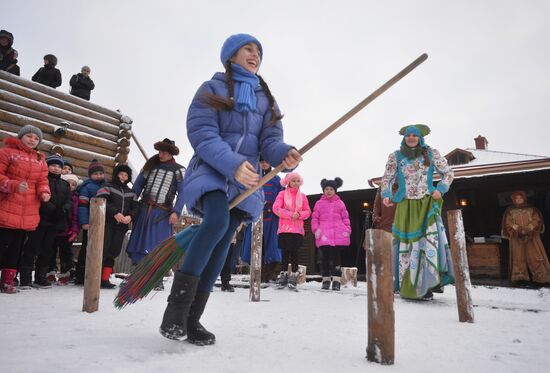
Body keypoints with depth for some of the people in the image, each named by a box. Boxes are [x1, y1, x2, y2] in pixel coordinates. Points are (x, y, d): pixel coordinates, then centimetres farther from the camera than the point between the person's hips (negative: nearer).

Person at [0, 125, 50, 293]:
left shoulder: (40, 161, 15)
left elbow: (42, 181, 11)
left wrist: (44, 192, -10)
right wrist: (14, 185, -22)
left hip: (28, 214, 5)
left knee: (17, 246, 11)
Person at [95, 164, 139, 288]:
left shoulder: (131, 192, 19)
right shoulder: (107, 187, 5)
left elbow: (135, 207, 12)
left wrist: (130, 216, -10)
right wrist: (115, 213, -21)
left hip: (121, 226, 5)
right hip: (106, 223, -4)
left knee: (113, 252, 4)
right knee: (102, 249, -10)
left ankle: (105, 279, 10)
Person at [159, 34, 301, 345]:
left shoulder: (267, 99, 15)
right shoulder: (212, 89, 3)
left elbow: (271, 140, 3)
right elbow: (201, 133, -11)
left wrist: (285, 154, -22)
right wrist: (233, 163, -26)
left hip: (246, 179, 4)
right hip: (212, 171, -4)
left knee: (223, 242, 0)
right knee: (217, 222, -30)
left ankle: (192, 318, 9)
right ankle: (177, 304, -18)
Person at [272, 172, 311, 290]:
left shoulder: (302, 196, 11)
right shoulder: (282, 194, 5)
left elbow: (308, 211, 9)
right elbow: (276, 208, -6)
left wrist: (299, 214, -11)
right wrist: (290, 214, -12)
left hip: (298, 229, 1)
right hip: (284, 228, -1)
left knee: (294, 252, 0)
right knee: (285, 252, 3)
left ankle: (294, 275, 7)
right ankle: (283, 274, 12)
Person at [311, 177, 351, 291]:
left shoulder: (340, 203, 14)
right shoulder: (319, 203, 12)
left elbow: (345, 218, 13)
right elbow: (314, 218, 10)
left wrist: (347, 230, 2)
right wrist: (316, 229, -4)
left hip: (339, 236, 1)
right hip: (324, 236, 0)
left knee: (337, 257, 1)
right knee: (325, 257, 1)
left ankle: (336, 280, 7)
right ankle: (326, 279, 13)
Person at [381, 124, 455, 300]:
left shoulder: (431, 154, 7)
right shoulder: (396, 156, 8)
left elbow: (448, 173, 13)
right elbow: (387, 178, 9)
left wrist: (440, 189, -4)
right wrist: (386, 195, -9)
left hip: (427, 204, 0)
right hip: (406, 206, 1)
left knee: (431, 239, -17)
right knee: (406, 244, 0)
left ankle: (432, 281, -8)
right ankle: (408, 285, 10)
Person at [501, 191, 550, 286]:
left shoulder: (531, 209, 12)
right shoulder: (510, 210, 10)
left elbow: (537, 220, 3)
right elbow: (508, 223, 3)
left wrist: (528, 229, -12)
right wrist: (518, 229, -12)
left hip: (531, 236, 1)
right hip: (516, 236, 0)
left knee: (535, 256, -5)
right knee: (519, 257, -3)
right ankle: (520, 277, -3)